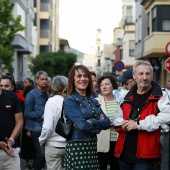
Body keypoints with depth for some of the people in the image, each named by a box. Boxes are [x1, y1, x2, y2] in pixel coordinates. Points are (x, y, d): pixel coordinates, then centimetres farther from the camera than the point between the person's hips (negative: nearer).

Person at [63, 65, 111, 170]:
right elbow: (82, 125, -18)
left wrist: (91, 122, -15)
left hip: (93, 147, 6)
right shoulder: (70, 100, -7)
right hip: (77, 147, -6)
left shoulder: (93, 101, 13)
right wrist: (98, 125, -2)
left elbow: (107, 122, 2)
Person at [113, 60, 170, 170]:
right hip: (124, 152, 6)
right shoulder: (127, 96, 13)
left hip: (145, 155, -5)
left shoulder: (160, 95, -4)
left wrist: (139, 125, -20)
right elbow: (117, 118, 20)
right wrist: (123, 124, -5)